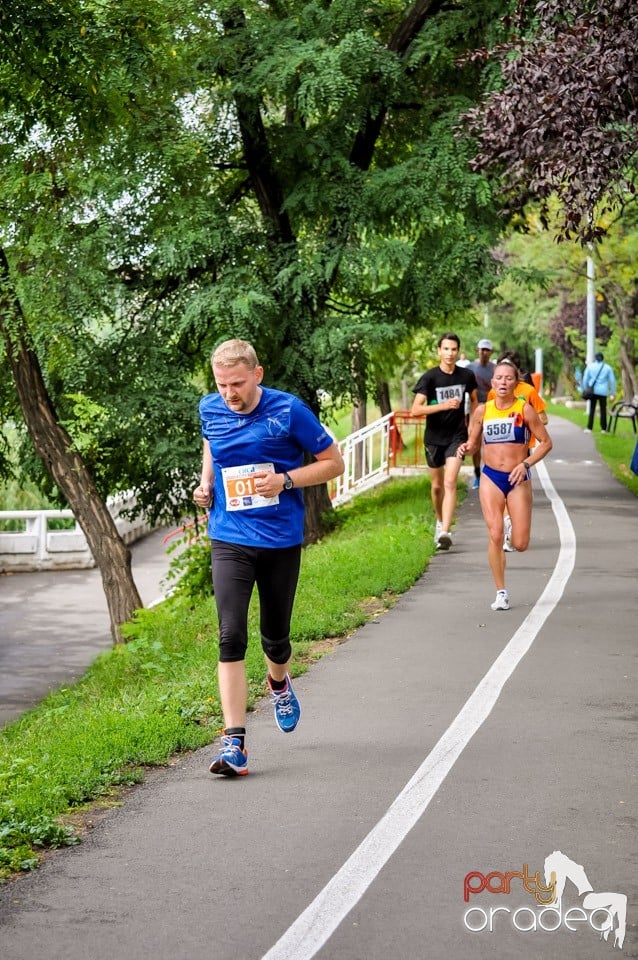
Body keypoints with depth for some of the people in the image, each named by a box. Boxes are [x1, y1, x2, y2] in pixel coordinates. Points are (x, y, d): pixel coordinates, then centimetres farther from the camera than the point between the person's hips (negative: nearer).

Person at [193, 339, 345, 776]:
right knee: (232, 637, -13)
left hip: (282, 540, -1)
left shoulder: (288, 410, -11)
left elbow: (334, 462, -3)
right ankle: (234, 742, -14)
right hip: (230, 539, 1)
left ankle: (279, 684, 49)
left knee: (275, 636, 13)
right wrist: (206, 484, 5)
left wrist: (285, 481, -17)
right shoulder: (210, 410, -1)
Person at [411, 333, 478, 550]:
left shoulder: (467, 376, -3)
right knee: (437, 486, 14)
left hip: (457, 436, 0)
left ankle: (445, 532, -23)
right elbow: (415, 409, -21)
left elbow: (473, 399, 19)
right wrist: (443, 405, -32)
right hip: (434, 437, 0)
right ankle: (440, 522, 40)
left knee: (450, 483, -16)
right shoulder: (429, 377, -12)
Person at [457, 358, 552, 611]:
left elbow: (546, 442, -2)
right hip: (491, 478, 1)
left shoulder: (525, 410, -6)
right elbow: (473, 442, 12)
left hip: (518, 479, -1)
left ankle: (516, 528, 37)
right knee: (495, 535, -13)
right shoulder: (482, 411, 2)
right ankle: (501, 592, 0)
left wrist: (526, 464, -15)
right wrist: (466, 448, -12)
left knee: (520, 544, -3)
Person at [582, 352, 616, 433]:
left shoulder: (590, 366, 4)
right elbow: (612, 381, 5)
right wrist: (612, 393, 9)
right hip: (603, 392, 0)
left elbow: (585, 379, 3)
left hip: (593, 391, 0)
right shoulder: (607, 368, 5)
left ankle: (589, 428, -2)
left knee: (592, 409, 4)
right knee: (603, 409, 6)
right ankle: (603, 428, 9)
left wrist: (585, 390, 11)